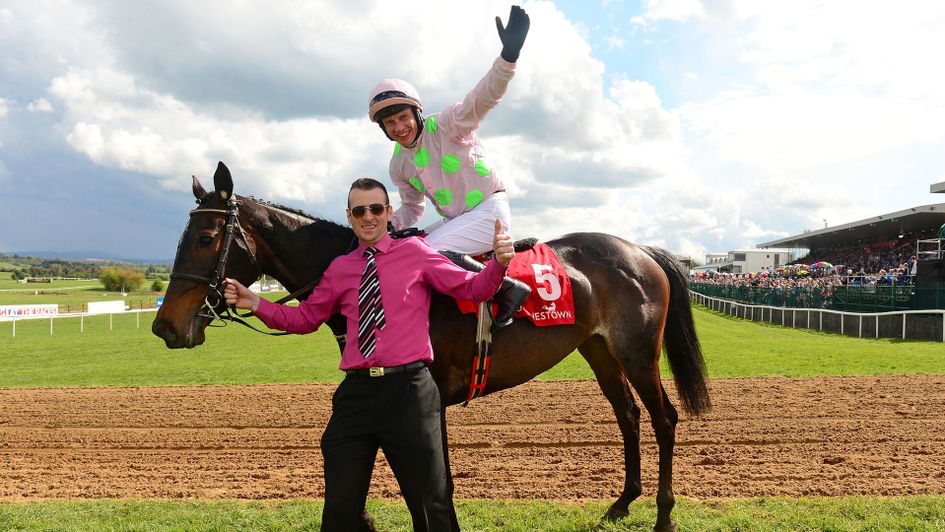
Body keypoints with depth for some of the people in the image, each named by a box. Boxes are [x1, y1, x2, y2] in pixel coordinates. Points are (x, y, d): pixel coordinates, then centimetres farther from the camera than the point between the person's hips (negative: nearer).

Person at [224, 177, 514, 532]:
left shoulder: (414, 252, 3)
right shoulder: (339, 269, 12)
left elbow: (473, 289, 1)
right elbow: (305, 318, 20)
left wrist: (498, 262, -18)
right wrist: (255, 303, 8)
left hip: (408, 387, -3)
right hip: (356, 392, 4)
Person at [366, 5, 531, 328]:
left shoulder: (447, 125, -12)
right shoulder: (398, 165, 7)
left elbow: (484, 97, -28)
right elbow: (412, 208, 19)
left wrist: (508, 55, -46)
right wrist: (389, 224, -4)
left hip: (490, 210, -8)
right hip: (455, 222, 8)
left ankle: (508, 289, -21)